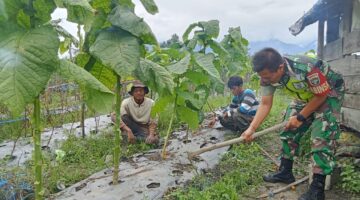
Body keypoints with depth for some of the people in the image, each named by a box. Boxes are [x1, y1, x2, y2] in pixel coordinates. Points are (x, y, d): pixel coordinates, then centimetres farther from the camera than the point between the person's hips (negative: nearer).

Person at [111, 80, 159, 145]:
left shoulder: (151, 103, -12)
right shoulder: (126, 102, -15)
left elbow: (153, 122, -11)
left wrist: (151, 135, -32)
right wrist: (129, 131, -43)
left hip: (144, 128, -1)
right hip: (131, 127, 1)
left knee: (154, 139, -33)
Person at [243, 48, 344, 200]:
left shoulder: (306, 69, -41)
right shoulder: (268, 76, -21)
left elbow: (321, 95, -25)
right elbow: (265, 104, -15)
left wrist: (300, 117, -20)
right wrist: (252, 128, -24)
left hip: (329, 93, -6)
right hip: (305, 96, 6)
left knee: (321, 137, -15)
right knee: (289, 131, 4)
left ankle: (317, 187, -7)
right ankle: (285, 172, 19)